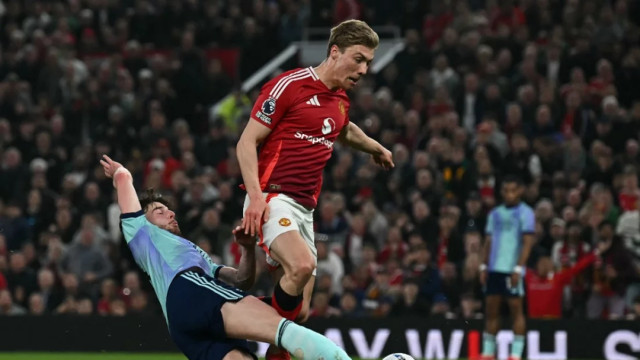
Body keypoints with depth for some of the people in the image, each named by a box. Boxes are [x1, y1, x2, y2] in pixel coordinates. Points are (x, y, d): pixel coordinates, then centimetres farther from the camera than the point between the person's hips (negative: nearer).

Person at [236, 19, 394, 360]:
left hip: (304, 209, 8)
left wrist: (376, 148, 56)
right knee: (302, 265, -34)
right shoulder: (288, 86, -8)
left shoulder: (340, 101, 15)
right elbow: (247, 142, -10)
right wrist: (255, 197, -21)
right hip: (273, 199, -8)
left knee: (299, 311, 2)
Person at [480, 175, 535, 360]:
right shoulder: (495, 213, 14)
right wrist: (484, 266, 8)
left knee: (516, 309, -4)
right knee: (491, 310, 7)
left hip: (512, 270, -5)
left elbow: (528, 242, -8)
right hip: (494, 268, 5)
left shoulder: (525, 213, -3)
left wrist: (519, 268, -16)